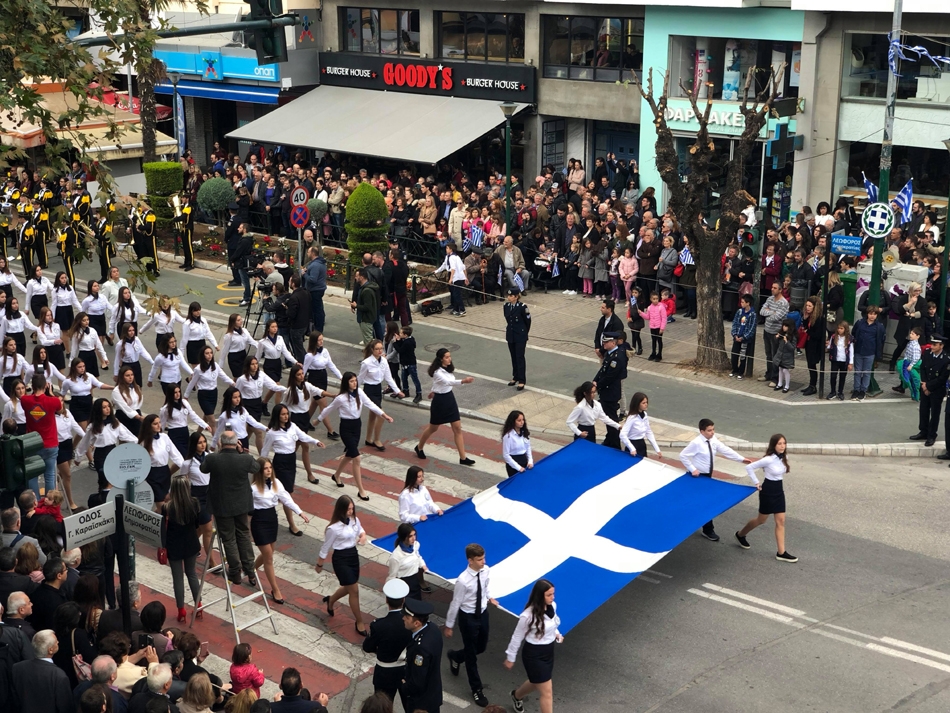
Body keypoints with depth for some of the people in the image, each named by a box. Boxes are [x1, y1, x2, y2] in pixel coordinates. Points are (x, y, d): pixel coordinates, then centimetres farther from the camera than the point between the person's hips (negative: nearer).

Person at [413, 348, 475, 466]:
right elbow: (448, 382, -43)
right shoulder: (438, 372, -25)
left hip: (450, 399, 7)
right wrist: (463, 381, -58)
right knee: (433, 428, 12)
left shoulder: (448, 369, 2)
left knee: (457, 428, 2)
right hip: (440, 400, -7)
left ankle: (463, 458, 4)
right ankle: (419, 448, 38)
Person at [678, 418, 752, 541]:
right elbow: (682, 455, -22)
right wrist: (692, 469, -23)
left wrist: (741, 459, -8)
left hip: (708, 475, 8)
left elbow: (725, 450, -3)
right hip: (698, 476, -8)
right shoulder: (696, 443, -25)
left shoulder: (713, 440, -3)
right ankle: (708, 530, 9)